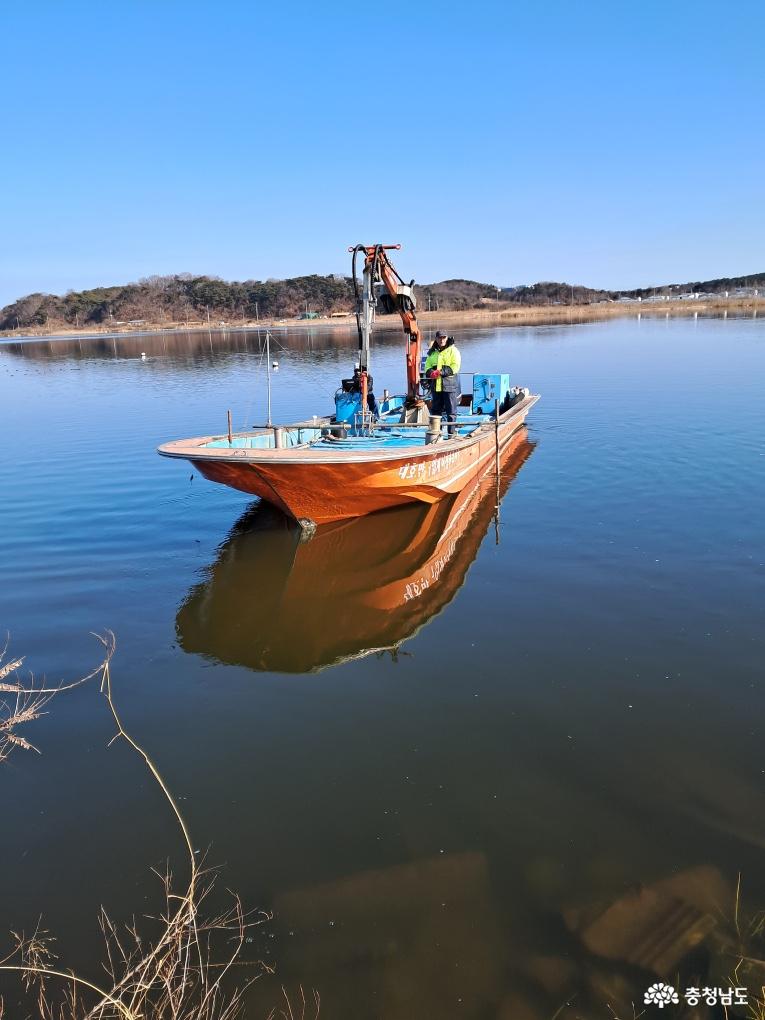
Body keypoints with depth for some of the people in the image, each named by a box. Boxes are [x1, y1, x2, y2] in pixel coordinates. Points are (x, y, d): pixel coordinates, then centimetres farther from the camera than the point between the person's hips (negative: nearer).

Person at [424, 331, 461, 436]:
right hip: (436, 386, 5)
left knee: (450, 411, -2)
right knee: (435, 409, 11)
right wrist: (430, 372, -10)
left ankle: (451, 433, 3)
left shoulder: (453, 351, -2)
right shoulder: (432, 352, 14)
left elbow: (455, 367, -11)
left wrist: (441, 372, -20)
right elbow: (428, 365, 14)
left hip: (449, 385, -5)